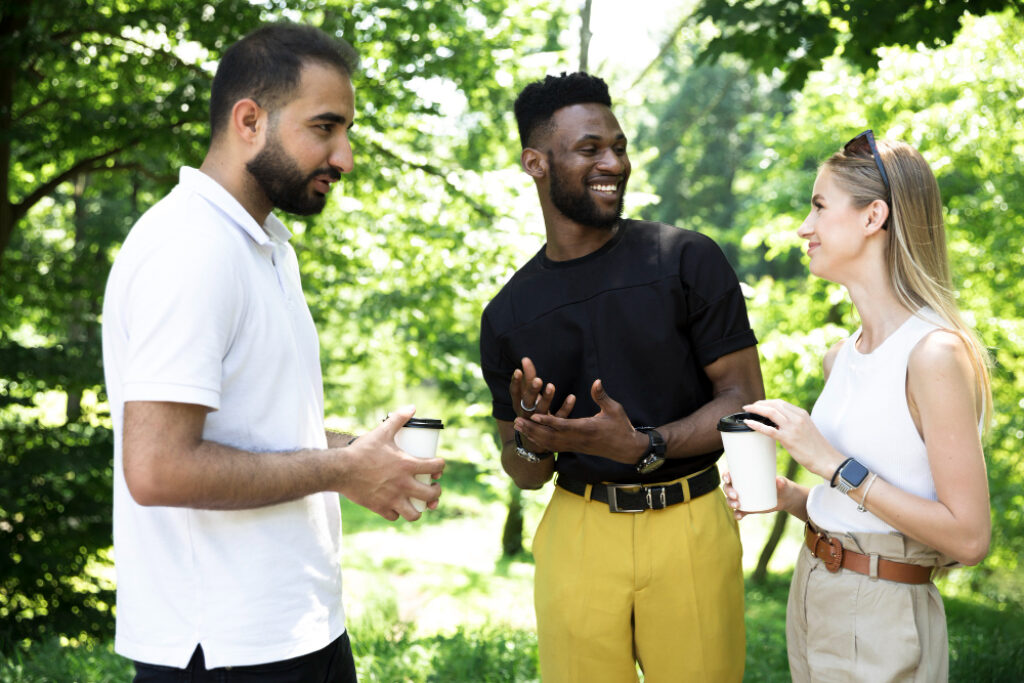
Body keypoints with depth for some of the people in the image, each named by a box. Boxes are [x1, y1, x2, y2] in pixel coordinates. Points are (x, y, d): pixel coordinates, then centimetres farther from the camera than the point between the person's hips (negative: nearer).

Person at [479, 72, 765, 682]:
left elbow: (745, 401, -5)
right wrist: (532, 444, -10)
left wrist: (645, 446, -20)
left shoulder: (687, 260, -3)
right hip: (578, 533, 2)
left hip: (691, 527, -2)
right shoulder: (509, 314, 6)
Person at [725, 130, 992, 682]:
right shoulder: (843, 357, 5)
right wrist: (788, 496, -3)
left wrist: (832, 464, -22)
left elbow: (968, 537, -21)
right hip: (811, 596, 8)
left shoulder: (935, 353, -19)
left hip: (883, 619, -7)